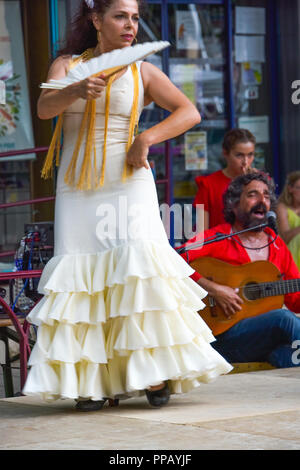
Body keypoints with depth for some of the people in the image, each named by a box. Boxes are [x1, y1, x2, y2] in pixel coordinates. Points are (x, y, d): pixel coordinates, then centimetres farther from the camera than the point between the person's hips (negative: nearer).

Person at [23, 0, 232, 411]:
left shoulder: (142, 72, 7)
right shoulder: (67, 65, 9)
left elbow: (190, 113, 0)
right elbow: (44, 108, -9)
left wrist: (146, 139, -13)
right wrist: (76, 92, -30)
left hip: (127, 182, -1)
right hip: (77, 187, 1)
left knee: (137, 269, -14)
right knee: (82, 276, -5)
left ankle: (155, 373, -12)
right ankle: (89, 381, -4)